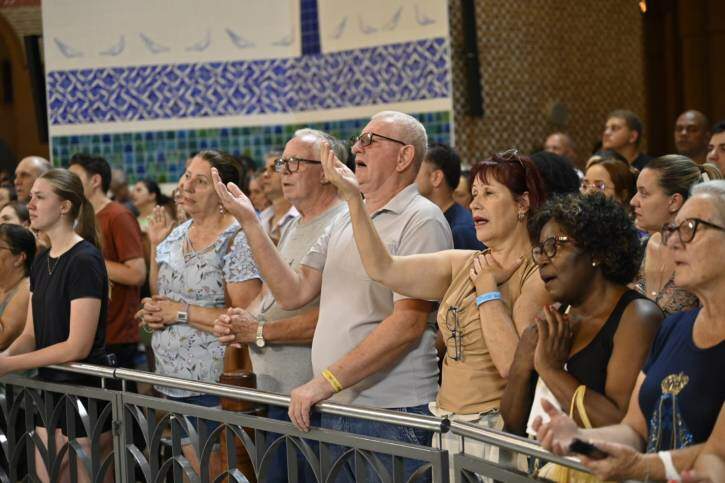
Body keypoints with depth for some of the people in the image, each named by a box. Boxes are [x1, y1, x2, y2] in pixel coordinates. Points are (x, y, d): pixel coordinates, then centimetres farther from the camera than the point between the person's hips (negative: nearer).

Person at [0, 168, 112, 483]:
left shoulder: (84, 260, -16)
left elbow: (78, 346, -20)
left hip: (86, 390, -8)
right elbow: (31, 334, 10)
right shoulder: (41, 262, 10)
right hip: (52, 390, 8)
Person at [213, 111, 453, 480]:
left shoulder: (421, 221, -9)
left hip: (390, 412, -7)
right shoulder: (344, 222, 16)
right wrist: (249, 223, 3)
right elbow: (293, 293, 10)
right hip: (335, 408, 7)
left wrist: (326, 382, -19)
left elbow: (408, 325, -18)